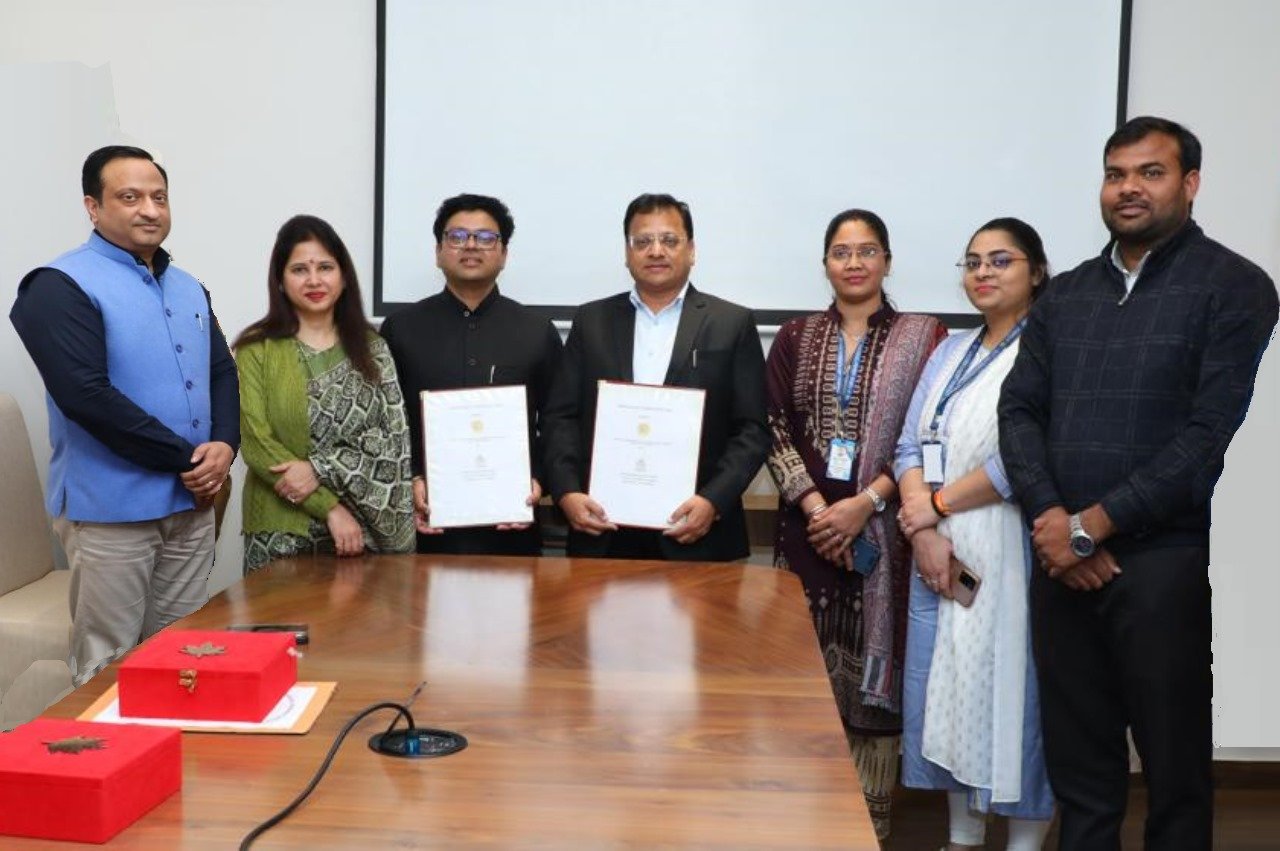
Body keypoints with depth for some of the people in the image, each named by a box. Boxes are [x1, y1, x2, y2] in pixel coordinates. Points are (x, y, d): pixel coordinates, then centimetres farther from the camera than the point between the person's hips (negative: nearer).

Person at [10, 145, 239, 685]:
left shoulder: (188, 289, 14)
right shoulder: (62, 287, -10)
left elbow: (223, 372, 14)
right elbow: (87, 396, -20)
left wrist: (224, 445, -7)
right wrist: (187, 459, -15)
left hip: (191, 504, 7)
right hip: (110, 510, -6)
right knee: (109, 670, 2)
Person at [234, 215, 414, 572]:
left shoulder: (371, 348, 8)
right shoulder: (256, 349, 0)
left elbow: (393, 438, 0)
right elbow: (256, 443, -7)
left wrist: (320, 469, -14)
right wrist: (330, 508, -13)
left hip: (366, 529, 2)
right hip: (283, 532, -2)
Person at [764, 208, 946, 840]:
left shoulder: (922, 337, 3)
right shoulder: (795, 339, 10)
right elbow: (775, 431, 2)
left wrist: (864, 504, -14)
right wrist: (815, 505, -11)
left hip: (883, 527, -2)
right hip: (808, 523, 2)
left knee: (873, 671, 0)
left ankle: (870, 821, 11)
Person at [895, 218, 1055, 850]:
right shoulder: (950, 351, 15)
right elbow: (910, 445, 7)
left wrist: (935, 504, -8)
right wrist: (925, 530, -9)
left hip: (1010, 554, -6)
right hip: (940, 550, 6)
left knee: (1014, 690, 0)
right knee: (948, 687, 11)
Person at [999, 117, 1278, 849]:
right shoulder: (1066, 295, 13)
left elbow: (1211, 435, -11)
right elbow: (1019, 411, 7)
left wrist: (1093, 525, -13)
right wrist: (1053, 520, -9)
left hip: (1165, 562, -4)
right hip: (1061, 561, 5)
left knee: (1175, 772, 7)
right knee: (1078, 763, 13)